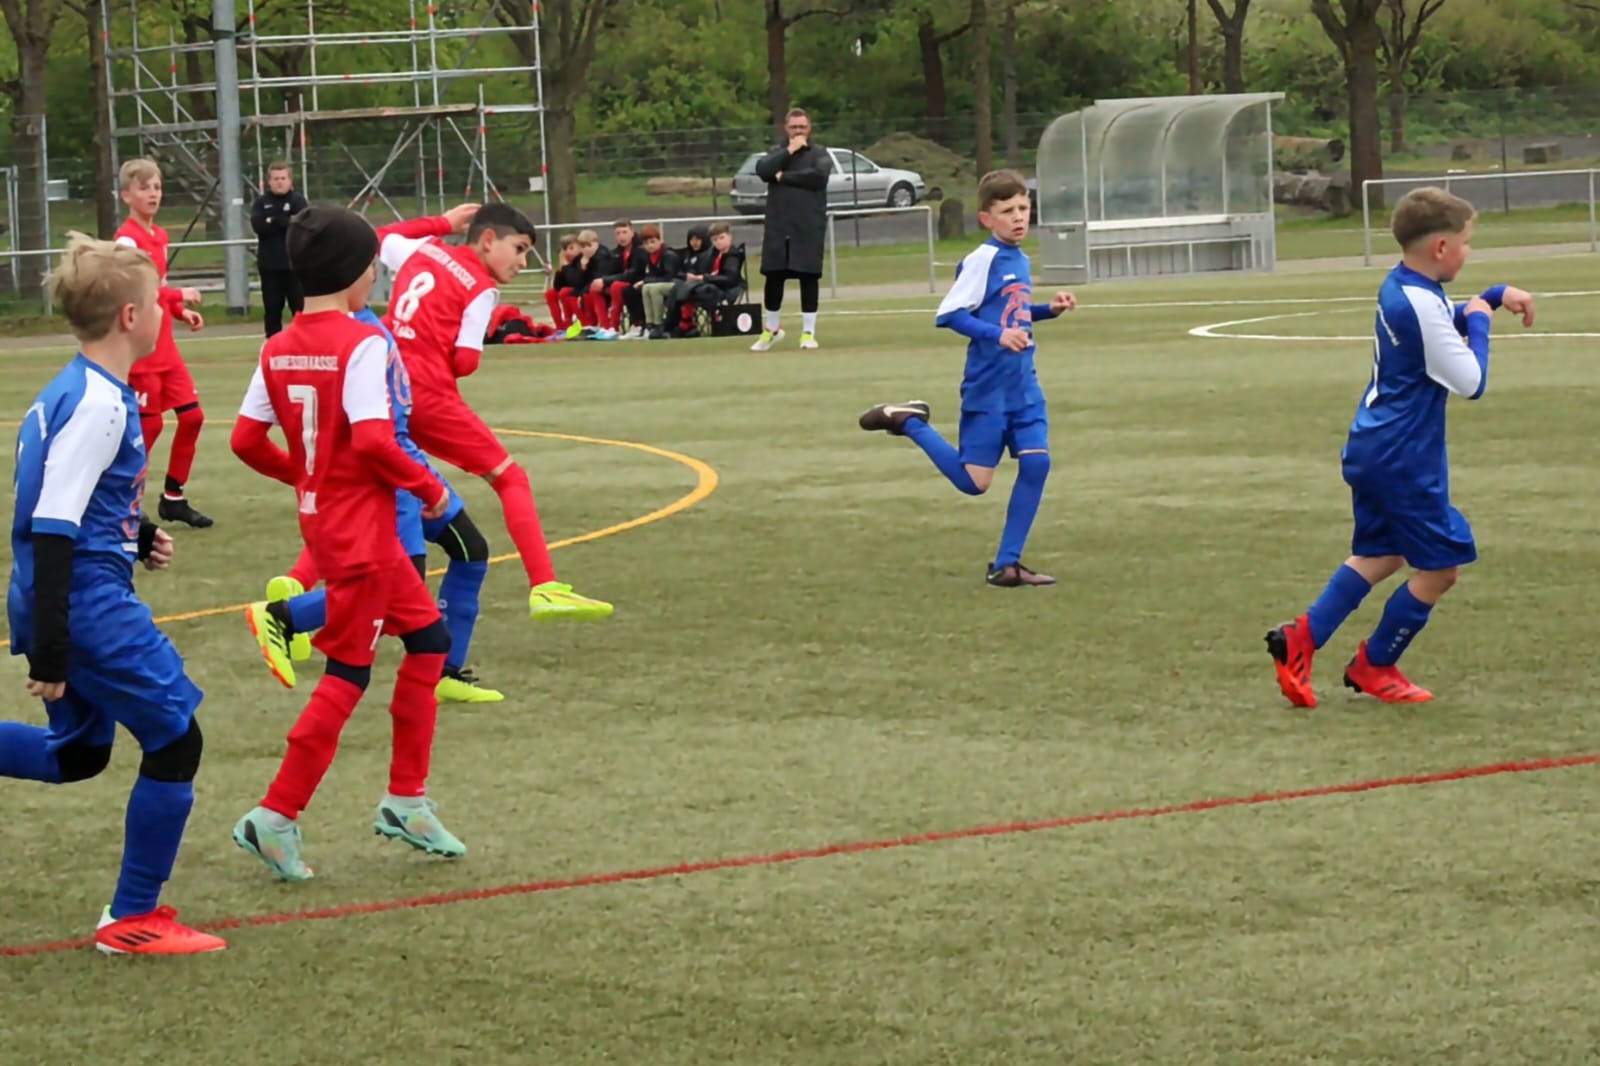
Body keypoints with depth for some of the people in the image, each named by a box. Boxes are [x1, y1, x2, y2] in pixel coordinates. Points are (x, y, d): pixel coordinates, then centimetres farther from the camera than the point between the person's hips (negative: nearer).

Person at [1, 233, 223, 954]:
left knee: (79, 752, 23)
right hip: (89, 601, -10)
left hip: (67, 598, 10)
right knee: (174, 740, 1)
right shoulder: (99, 405, -19)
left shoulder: (69, 391, 10)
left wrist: (135, 537, 12)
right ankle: (134, 919, 8)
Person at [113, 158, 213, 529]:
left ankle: (174, 498, 16)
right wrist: (179, 295, -17)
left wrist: (182, 312, 4)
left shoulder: (159, 236, 12)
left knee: (192, 415, 6)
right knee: (148, 425, -4)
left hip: (165, 346, 8)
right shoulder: (127, 239, -14)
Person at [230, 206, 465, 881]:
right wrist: (428, 485, -12)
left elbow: (247, 440, 5)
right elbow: (371, 440, -26)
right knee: (349, 672, 0)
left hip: (322, 515, 8)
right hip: (359, 528, -8)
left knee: (428, 640, 17)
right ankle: (277, 816, 0)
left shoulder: (278, 350, 5)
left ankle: (406, 800, 19)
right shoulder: (361, 344, -17)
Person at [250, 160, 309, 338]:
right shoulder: (261, 202, 7)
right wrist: (284, 223, -13)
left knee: (300, 305, -1)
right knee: (272, 309, 6)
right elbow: (258, 225, -10)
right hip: (270, 265, 2)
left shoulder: (297, 200, 2)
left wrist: (273, 221, -10)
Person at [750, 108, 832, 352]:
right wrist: (789, 151, -9)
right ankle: (771, 329, 20)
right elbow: (762, 170, -6)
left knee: (809, 277, -2)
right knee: (773, 277, 4)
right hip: (777, 226, 3)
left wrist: (783, 177, -9)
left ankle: (808, 331, 5)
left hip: (808, 228, -3)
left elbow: (818, 176, -16)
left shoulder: (819, 154, 4)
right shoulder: (777, 153, 14)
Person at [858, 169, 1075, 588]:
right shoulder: (983, 259, -14)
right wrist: (998, 335, -27)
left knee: (1036, 462, -6)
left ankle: (1007, 565, 3)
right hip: (987, 390, -7)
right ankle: (908, 421, 18)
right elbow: (949, 314, -17)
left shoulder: (1020, 259, 10)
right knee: (974, 482, -2)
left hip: (1023, 386, 7)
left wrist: (1050, 309, 8)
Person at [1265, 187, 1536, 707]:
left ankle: (1301, 640, 8)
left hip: (1370, 450, 10)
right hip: (1404, 461, -10)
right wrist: (1479, 321, -6)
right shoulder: (1423, 307, -22)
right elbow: (1471, 382, -20)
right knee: (1440, 566, 2)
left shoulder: (1399, 287, 8)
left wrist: (1495, 296, 18)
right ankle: (1374, 667, 14)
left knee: (1379, 554, 19)